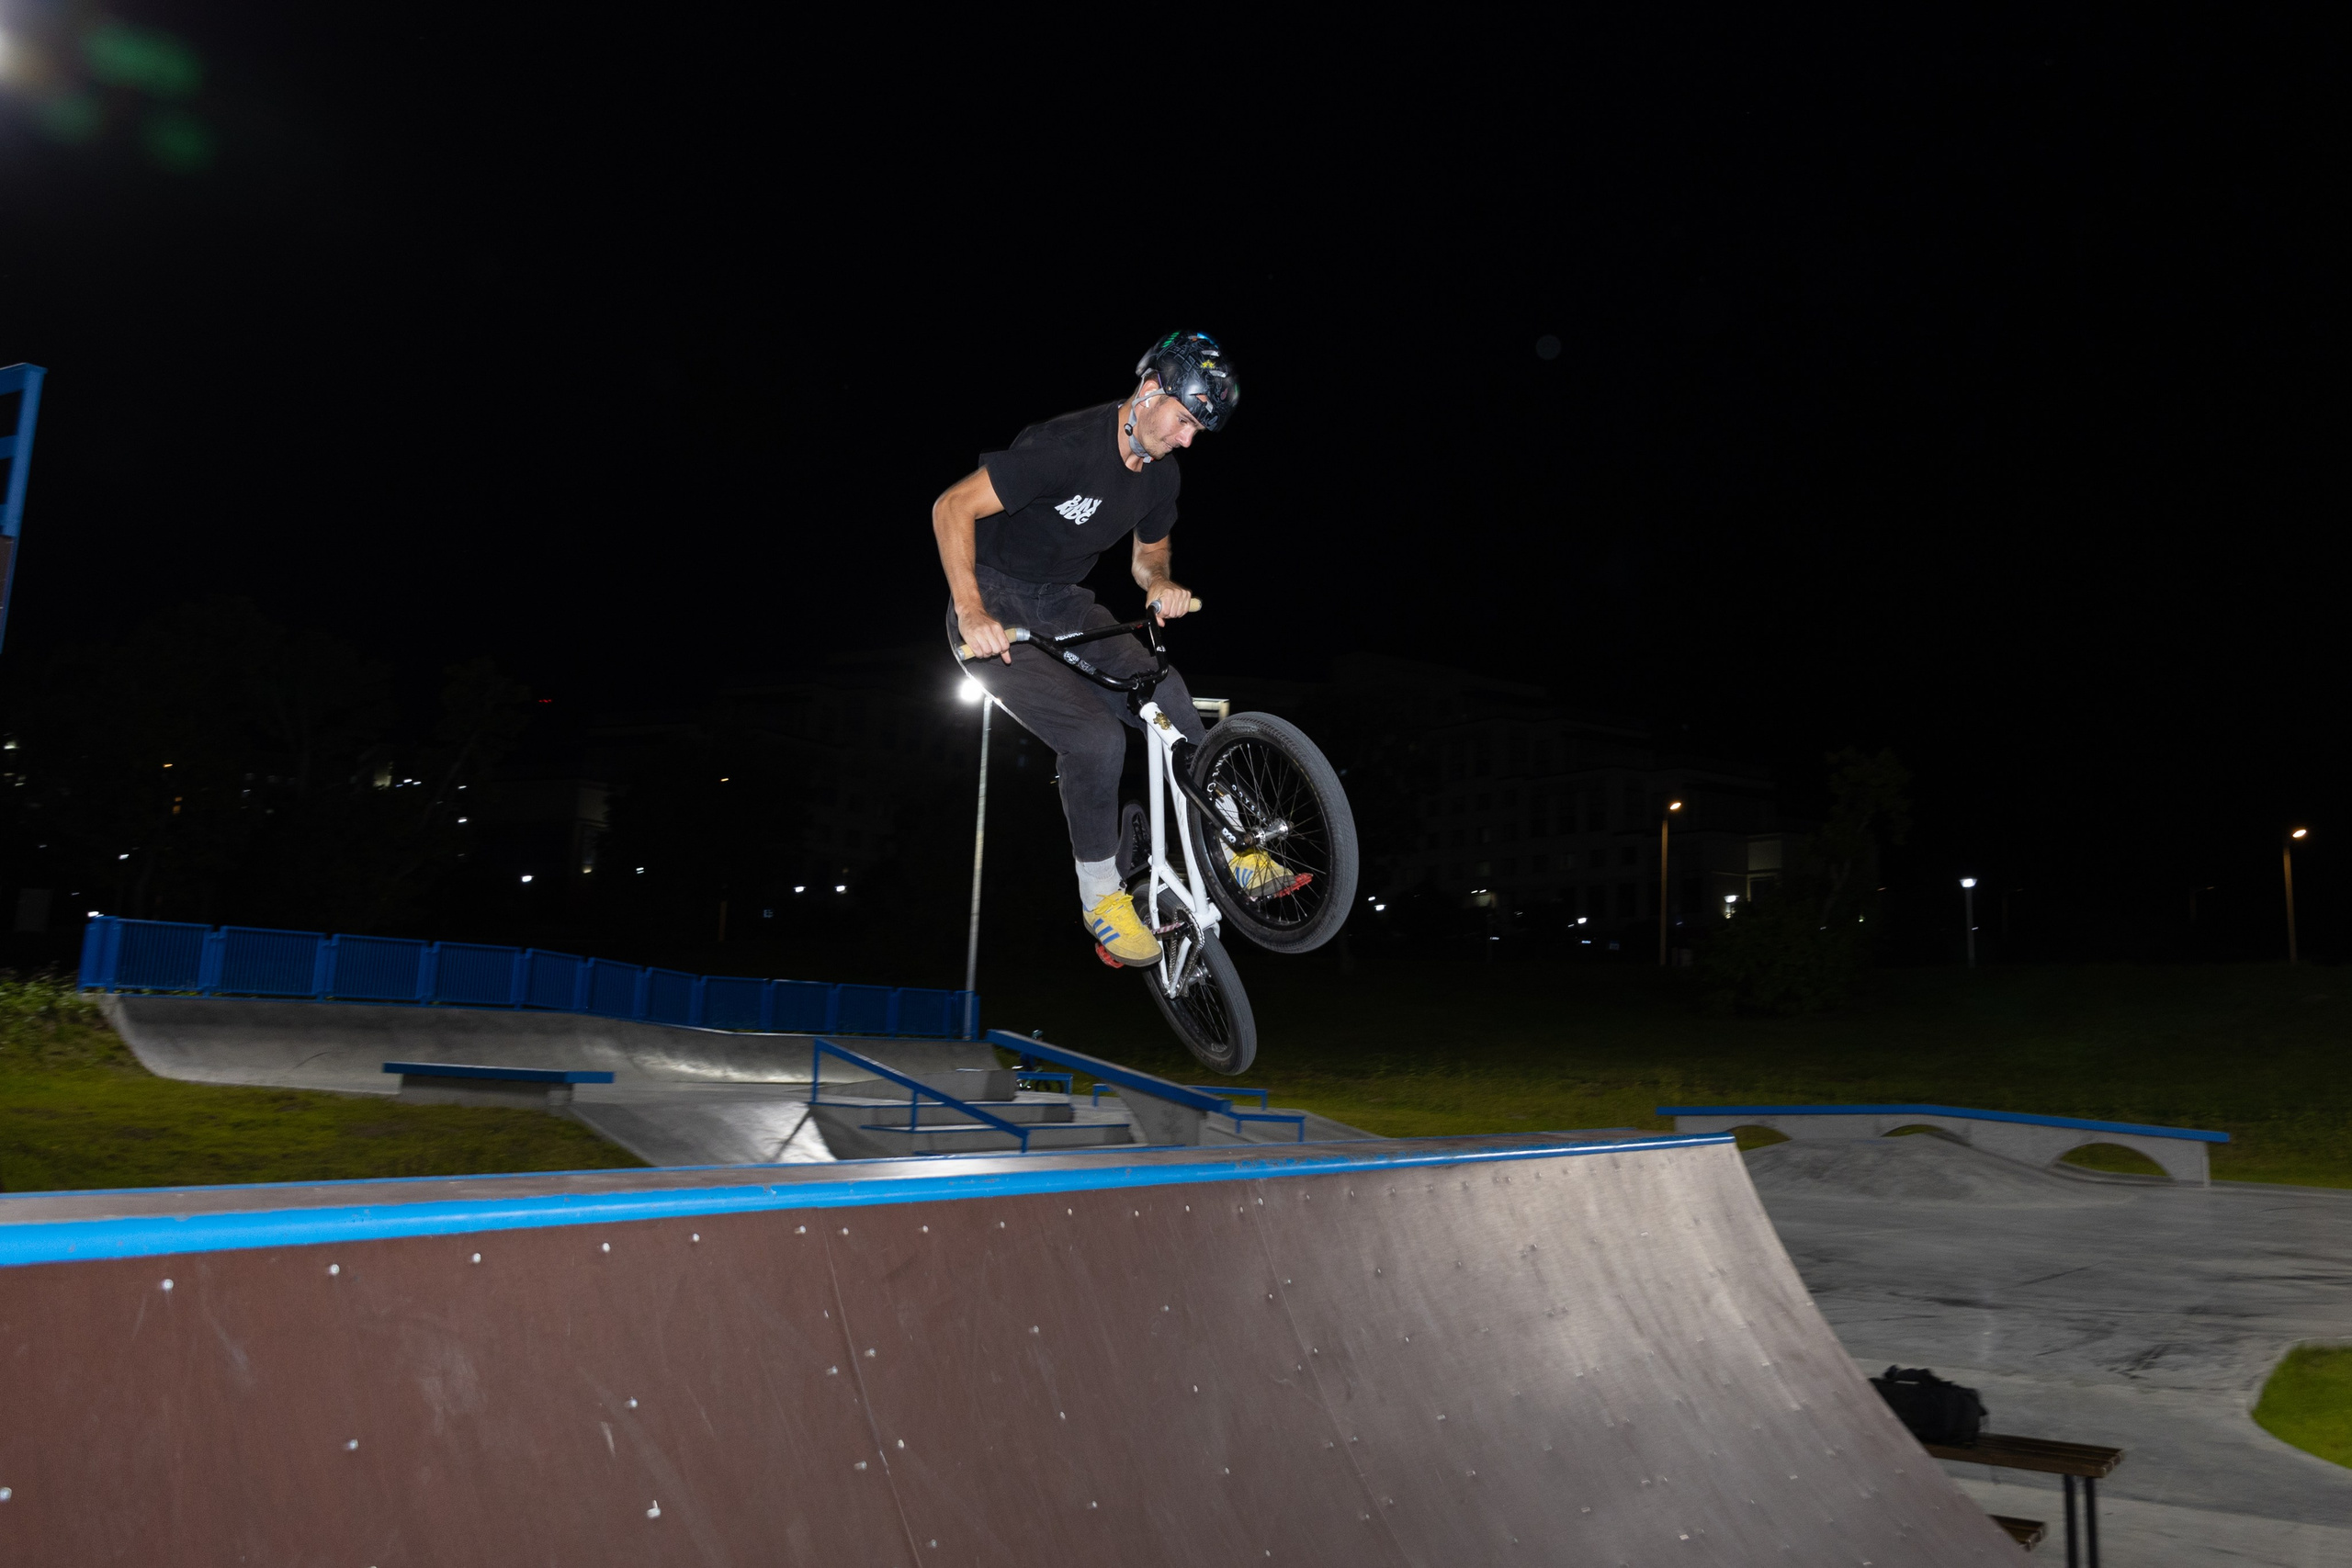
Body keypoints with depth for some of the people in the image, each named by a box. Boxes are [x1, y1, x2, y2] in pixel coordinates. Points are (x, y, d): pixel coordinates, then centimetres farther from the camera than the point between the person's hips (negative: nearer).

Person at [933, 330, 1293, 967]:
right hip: (995, 610, -7)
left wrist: (1160, 583, -11)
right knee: (1096, 737, -24)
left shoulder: (1160, 473, -1)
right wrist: (972, 612, -33)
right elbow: (952, 507, -24)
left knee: (1170, 705, -10)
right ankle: (1100, 897, -6)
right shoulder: (1065, 445, -25)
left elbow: (1148, 554, 15)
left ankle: (1231, 852, 3)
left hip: (1062, 606, 7)